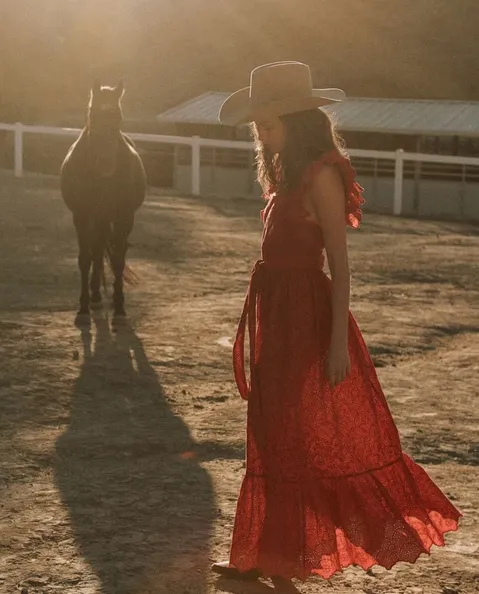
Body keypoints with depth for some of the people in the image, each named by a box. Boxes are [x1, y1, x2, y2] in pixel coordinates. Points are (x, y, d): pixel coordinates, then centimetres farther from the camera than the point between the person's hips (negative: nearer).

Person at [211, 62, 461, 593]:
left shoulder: (321, 175, -14)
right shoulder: (288, 174, 12)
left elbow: (339, 262, -17)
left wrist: (338, 341, -20)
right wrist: (259, 333, 17)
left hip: (308, 316, -10)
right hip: (278, 317, 10)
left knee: (322, 439, -1)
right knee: (276, 440, 14)